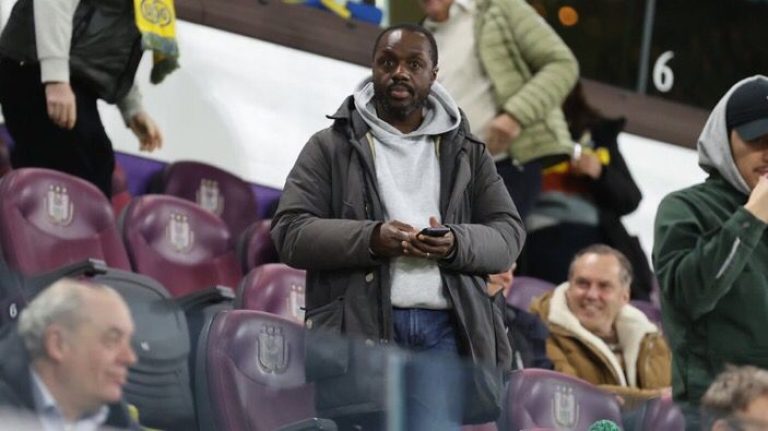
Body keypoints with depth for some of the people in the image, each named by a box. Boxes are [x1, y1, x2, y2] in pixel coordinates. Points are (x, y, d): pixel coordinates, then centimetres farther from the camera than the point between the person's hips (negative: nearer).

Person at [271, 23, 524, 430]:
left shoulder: (466, 151, 18)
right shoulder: (330, 147, 10)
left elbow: (508, 234, 12)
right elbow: (290, 232, 1)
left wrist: (457, 244, -11)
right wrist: (369, 239, -16)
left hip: (444, 327, 1)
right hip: (361, 327, -1)